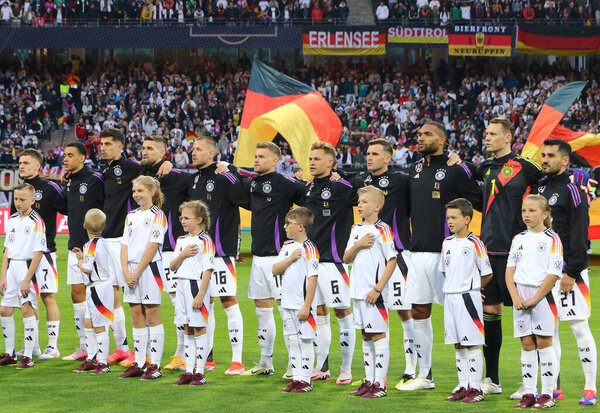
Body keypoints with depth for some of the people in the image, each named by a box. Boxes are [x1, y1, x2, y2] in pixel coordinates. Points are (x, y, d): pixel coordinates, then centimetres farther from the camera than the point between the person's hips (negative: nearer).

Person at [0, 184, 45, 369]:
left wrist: (27, 279, -16)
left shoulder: (36, 222, -10)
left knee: (27, 309, -10)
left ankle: (28, 356, -5)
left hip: (28, 267, -7)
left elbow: (38, 252, -13)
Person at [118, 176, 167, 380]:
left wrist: (137, 272, -13)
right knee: (136, 316, 7)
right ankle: (138, 364, 11)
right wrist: (126, 271, -2)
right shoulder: (131, 216, 15)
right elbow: (125, 245, 12)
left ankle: (155, 365, -4)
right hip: (131, 270, 6)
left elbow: (152, 247, -11)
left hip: (149, 267, -6)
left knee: (152, 315, -5)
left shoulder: (157, 216, -5)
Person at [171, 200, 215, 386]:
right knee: (187, 329, 10)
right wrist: (183, 254, -7)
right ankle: (189, 371, 15)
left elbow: (208, 270, -13)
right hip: (182, 286, 7)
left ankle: (200, 372, 1)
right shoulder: (181, 241, 14)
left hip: (197, 286, -7)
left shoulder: (205, 241, -9)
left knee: (199, 329, -4)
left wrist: (200, 294, -18)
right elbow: (172, 266, 12)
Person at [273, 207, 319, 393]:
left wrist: (306, 306, -17)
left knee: (305, 342, -2)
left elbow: (313, 279, -14)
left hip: (302, 305, -8)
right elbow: (275, 270, 7)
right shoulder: (287, 246, 12)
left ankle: (306, 380, 3)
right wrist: (290, 258, -9)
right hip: (287, 304, 8)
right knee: (292, 341, 11)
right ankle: (297, 378, 17)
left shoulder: (309, 249, -11)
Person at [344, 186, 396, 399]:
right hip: (358, 292, 7)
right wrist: (358, 244, -7)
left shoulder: (382, 230, -9)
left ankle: (380, 384, -4)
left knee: (378, 335, -5)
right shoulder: (356, 229, 13)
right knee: (365, 336, 12)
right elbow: (346, 258, 12)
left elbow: (392, 261, -12)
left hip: (374, 293, -7)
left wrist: (377, 289, -16)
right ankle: (369, 381, 19)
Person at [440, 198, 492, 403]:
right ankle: (463, 386, 15)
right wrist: (453, 287, 11)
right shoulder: (447, 243, 10)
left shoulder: (475, 243, -9)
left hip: (468, 298, -7)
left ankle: (476, 388, 0)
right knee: (458, 345, 9)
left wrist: (470, 288, 4)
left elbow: (487, 274, -4)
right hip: (450, 297, 7)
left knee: (472, 344, -4)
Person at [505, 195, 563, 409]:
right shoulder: (518, 240, 12)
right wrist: (515, 297, -5)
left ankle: (547, 394, 0)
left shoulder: (552, 239, -4)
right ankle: (529, 393, 9)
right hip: (520, 296, 5)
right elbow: (510, 270, 9)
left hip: (542, 295, -5)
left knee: (544, 344, -4)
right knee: (527, 345, 6)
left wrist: (534, 299, -12)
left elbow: (553, 274, -10)